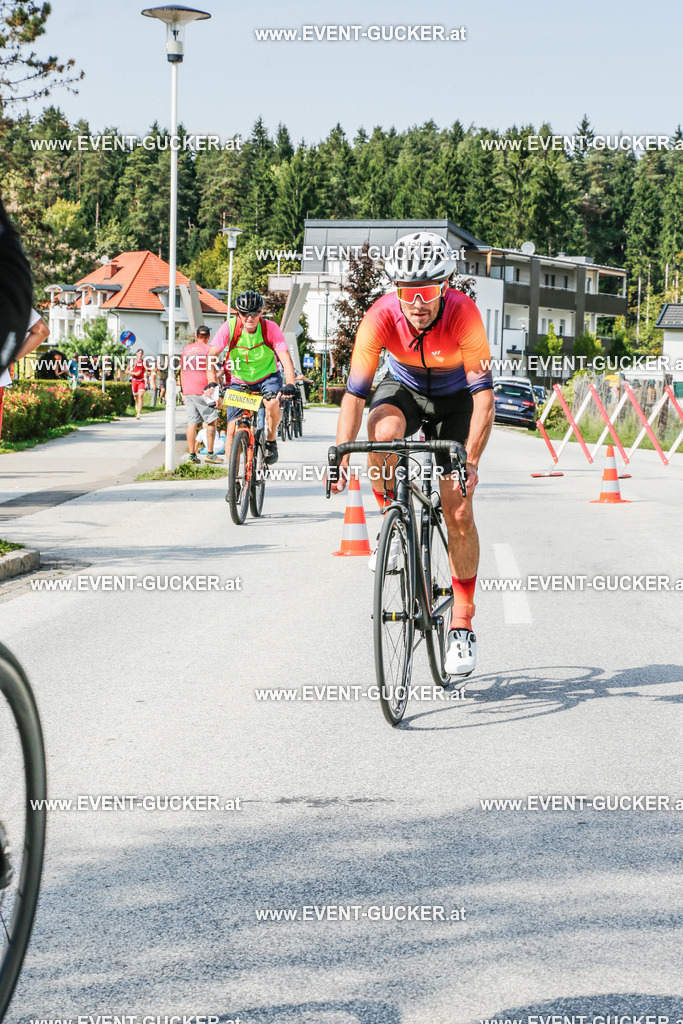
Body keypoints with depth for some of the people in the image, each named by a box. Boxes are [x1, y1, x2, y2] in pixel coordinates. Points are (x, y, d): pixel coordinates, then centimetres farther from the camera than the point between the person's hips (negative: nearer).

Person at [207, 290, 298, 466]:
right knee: (232, 430, -8)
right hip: (240, 381, 1)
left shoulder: (270, 328, -20)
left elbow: (285, 358, -27)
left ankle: (271, 441, -7)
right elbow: (212, 355, -23)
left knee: (272, 402, -33)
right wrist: (213, 382, -39)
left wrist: (290, 384, -43)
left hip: (267, 377, -1)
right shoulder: (230, 327, -19)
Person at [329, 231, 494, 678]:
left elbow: (484, 395, -34)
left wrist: (471, 461, -45)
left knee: (458, 510, -9)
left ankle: (463, 624, 5)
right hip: (404, 387, 1)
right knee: (383, 430, -36)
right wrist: (341, 457, -40)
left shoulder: (464, 314, -34)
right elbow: (355, 393, -29)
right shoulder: (381, 317, -30)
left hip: (455, 397, -1)